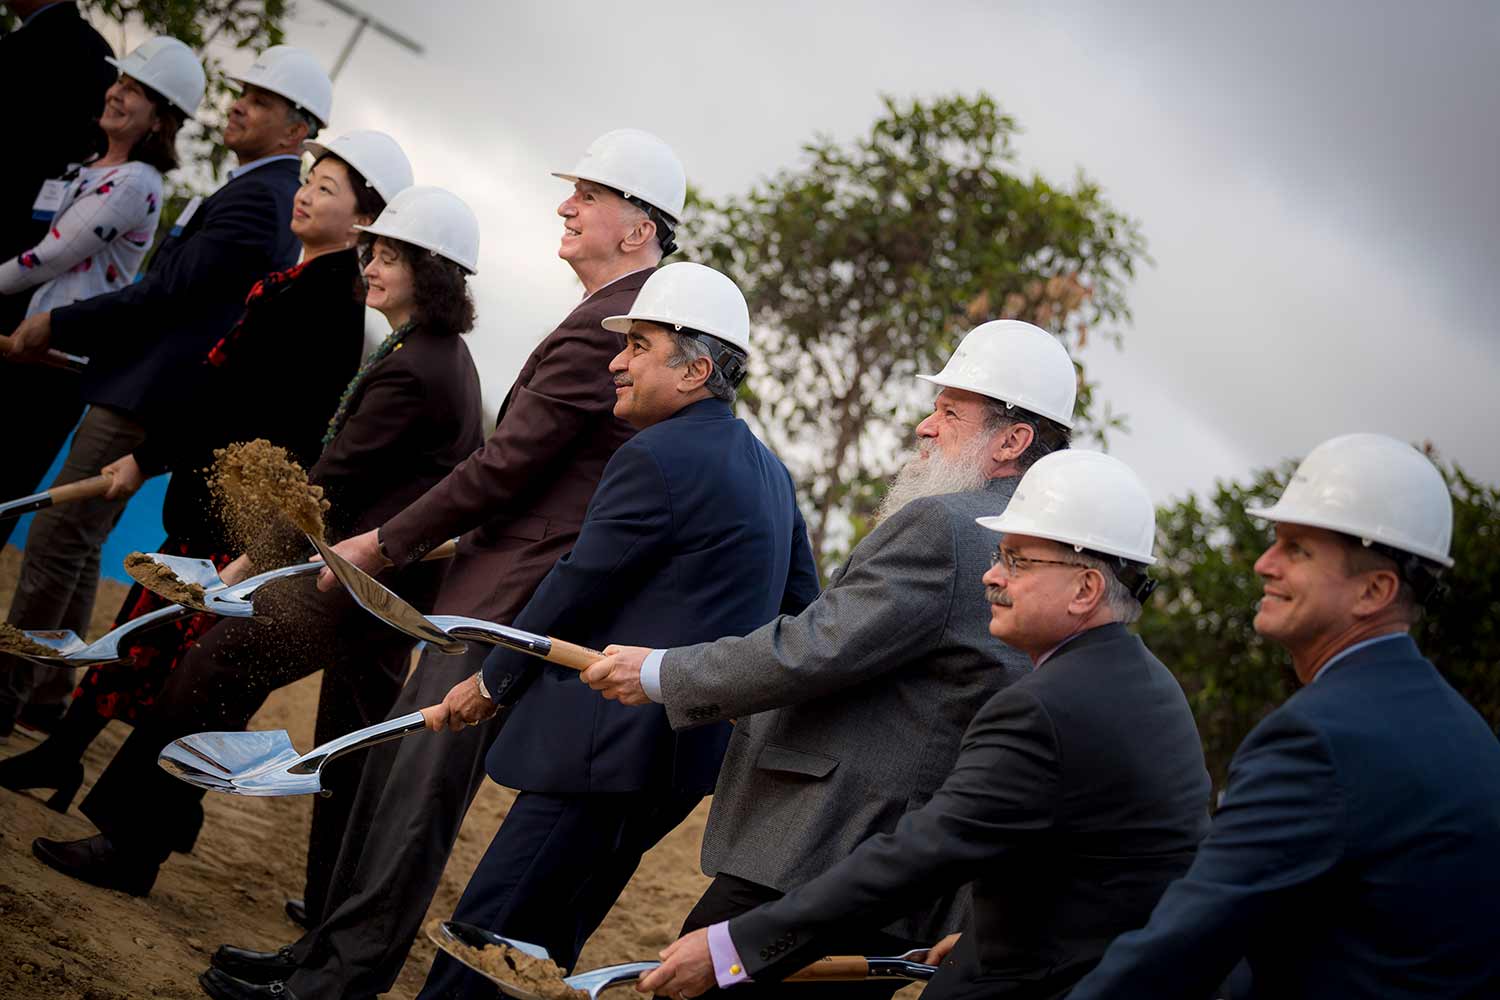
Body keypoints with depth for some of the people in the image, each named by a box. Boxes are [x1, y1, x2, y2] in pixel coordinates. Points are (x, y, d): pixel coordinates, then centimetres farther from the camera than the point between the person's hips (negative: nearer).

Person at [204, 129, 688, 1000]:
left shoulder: (603, 328, -18)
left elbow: (506, 464, -18)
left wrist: (385, 543, -9)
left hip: (510, 600, -10)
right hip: (501, 581, 10)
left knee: (418, 788, -4)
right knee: (398, 769, 14)